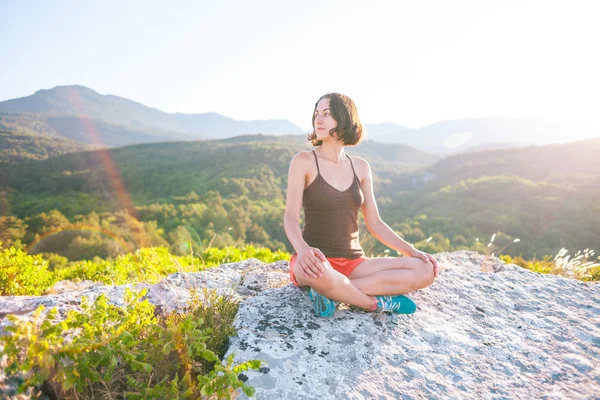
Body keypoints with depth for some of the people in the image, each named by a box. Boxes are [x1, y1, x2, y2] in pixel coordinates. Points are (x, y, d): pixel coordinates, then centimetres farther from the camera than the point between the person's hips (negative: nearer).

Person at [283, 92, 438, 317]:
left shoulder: (360, 167, 8)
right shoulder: (303, 161, -4)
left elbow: (374, 224, 11)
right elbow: (290, 217, -14)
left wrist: (412, 251, -1)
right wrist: (302, 249, -35)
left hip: (352, 263, 5)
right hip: (316, 261, -4)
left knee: (425, 271, -15)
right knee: (316, 270, -42)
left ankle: (332, 292, -18)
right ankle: (377, 302, -14)